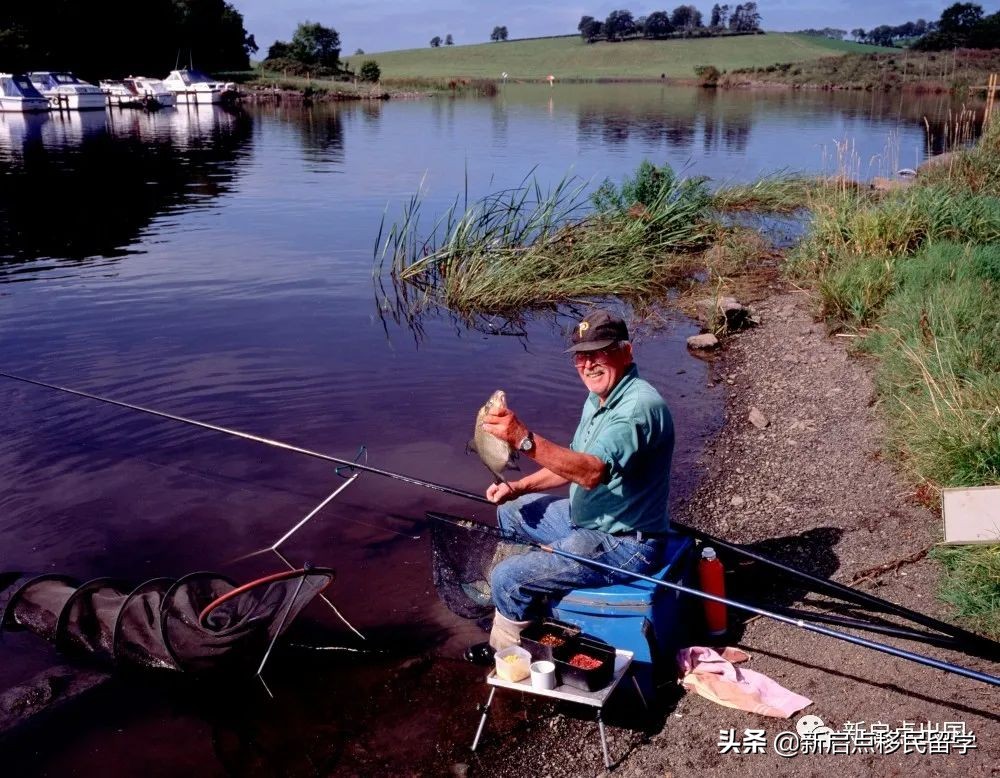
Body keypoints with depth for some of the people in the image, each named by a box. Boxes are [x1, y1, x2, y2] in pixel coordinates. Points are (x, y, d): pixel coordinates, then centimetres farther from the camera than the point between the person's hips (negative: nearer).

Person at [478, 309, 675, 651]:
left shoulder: (639, 406, -26)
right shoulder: (599, 397, 6)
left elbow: (591, 472, -40)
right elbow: (574, 462, 16)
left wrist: (524, 439, -48)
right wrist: (518, 487, 4)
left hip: (623, 544, -11)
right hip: (586, 518, 11)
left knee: (507, 579, -14)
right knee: (509, 513, 22)